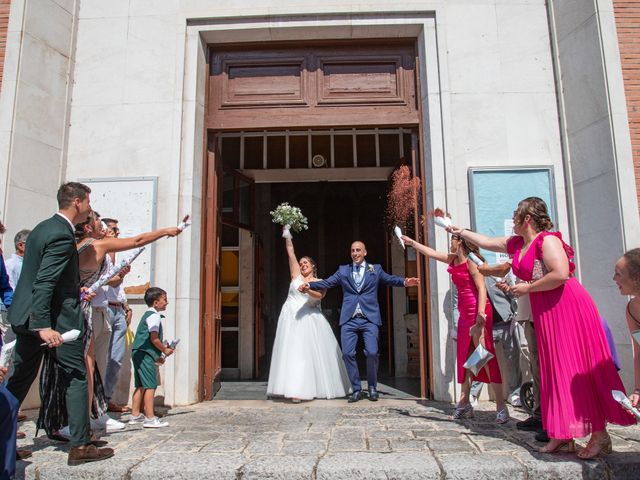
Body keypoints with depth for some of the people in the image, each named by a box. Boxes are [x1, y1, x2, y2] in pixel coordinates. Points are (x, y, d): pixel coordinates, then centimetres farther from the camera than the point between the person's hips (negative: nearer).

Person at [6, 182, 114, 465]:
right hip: (57, 320, -9)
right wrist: (43, 325, -27)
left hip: (25, 317, 9)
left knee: (19, 379, 15)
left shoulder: (43, 228, 13)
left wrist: (76, 290, 23)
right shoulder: (62, 235, -17)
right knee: (76, 378, 2)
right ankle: (80, 446, 9)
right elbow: (44, 283, -24)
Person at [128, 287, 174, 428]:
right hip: (145, 354, -10)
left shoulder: (148, 314, 19)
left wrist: (157, 355, 18)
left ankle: (135, 415, 23)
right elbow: (154, 338, -19)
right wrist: (165, 350, -5)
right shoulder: (154, 316, -12)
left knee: (140, 385, 15)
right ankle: (150, 418, -7)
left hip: (139, 353, 10)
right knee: (151, 385, -8)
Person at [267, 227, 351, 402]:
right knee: (292, 351, -5)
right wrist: (287, 235, 11)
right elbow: (291, 253, 12)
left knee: (311, 352, -4)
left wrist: (308, 289, -29)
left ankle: (316, 386, 3)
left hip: (309, 319, -1)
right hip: (291, 318, 1)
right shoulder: (296, 275, 14)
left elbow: (320, 295, -13)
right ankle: (295, 390, -6)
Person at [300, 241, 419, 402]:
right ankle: (356, 389, 14)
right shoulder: (343, 270, 15)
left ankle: (372, 387, 14)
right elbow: (327, 282, 8)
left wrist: (405, 281, -17)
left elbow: (390, 279, 3)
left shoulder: (375, 269, 13)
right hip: (349, 319, 2)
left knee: (372, 352, -10)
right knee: (347, 353, -4)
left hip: (369, 318, -1)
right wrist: (309, 285, -7)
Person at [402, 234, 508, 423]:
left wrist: (480, 316, -24)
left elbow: (482, 288, -18)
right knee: (465, 359, 10)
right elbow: (431, 253, 27)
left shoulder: (471, 261, -11)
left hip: (478, 312, -9)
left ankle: (501, 406, -4)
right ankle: (464, 404, 16)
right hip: (465, 315, 9)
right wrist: (412, 242, 34)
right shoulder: (453, 260, 13)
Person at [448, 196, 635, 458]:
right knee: (555, 370, 8)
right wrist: (461, 232, 34)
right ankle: (563, 436, 13)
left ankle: (599, 435, 2)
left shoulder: (547, 240, -13)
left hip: (567, 307, -9)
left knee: (577, 369, -7)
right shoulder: (516, 244, 14)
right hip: (544, 311, 9)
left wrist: (528, 288, -15)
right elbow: (487, 242, 28)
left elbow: (560, 274, -25)